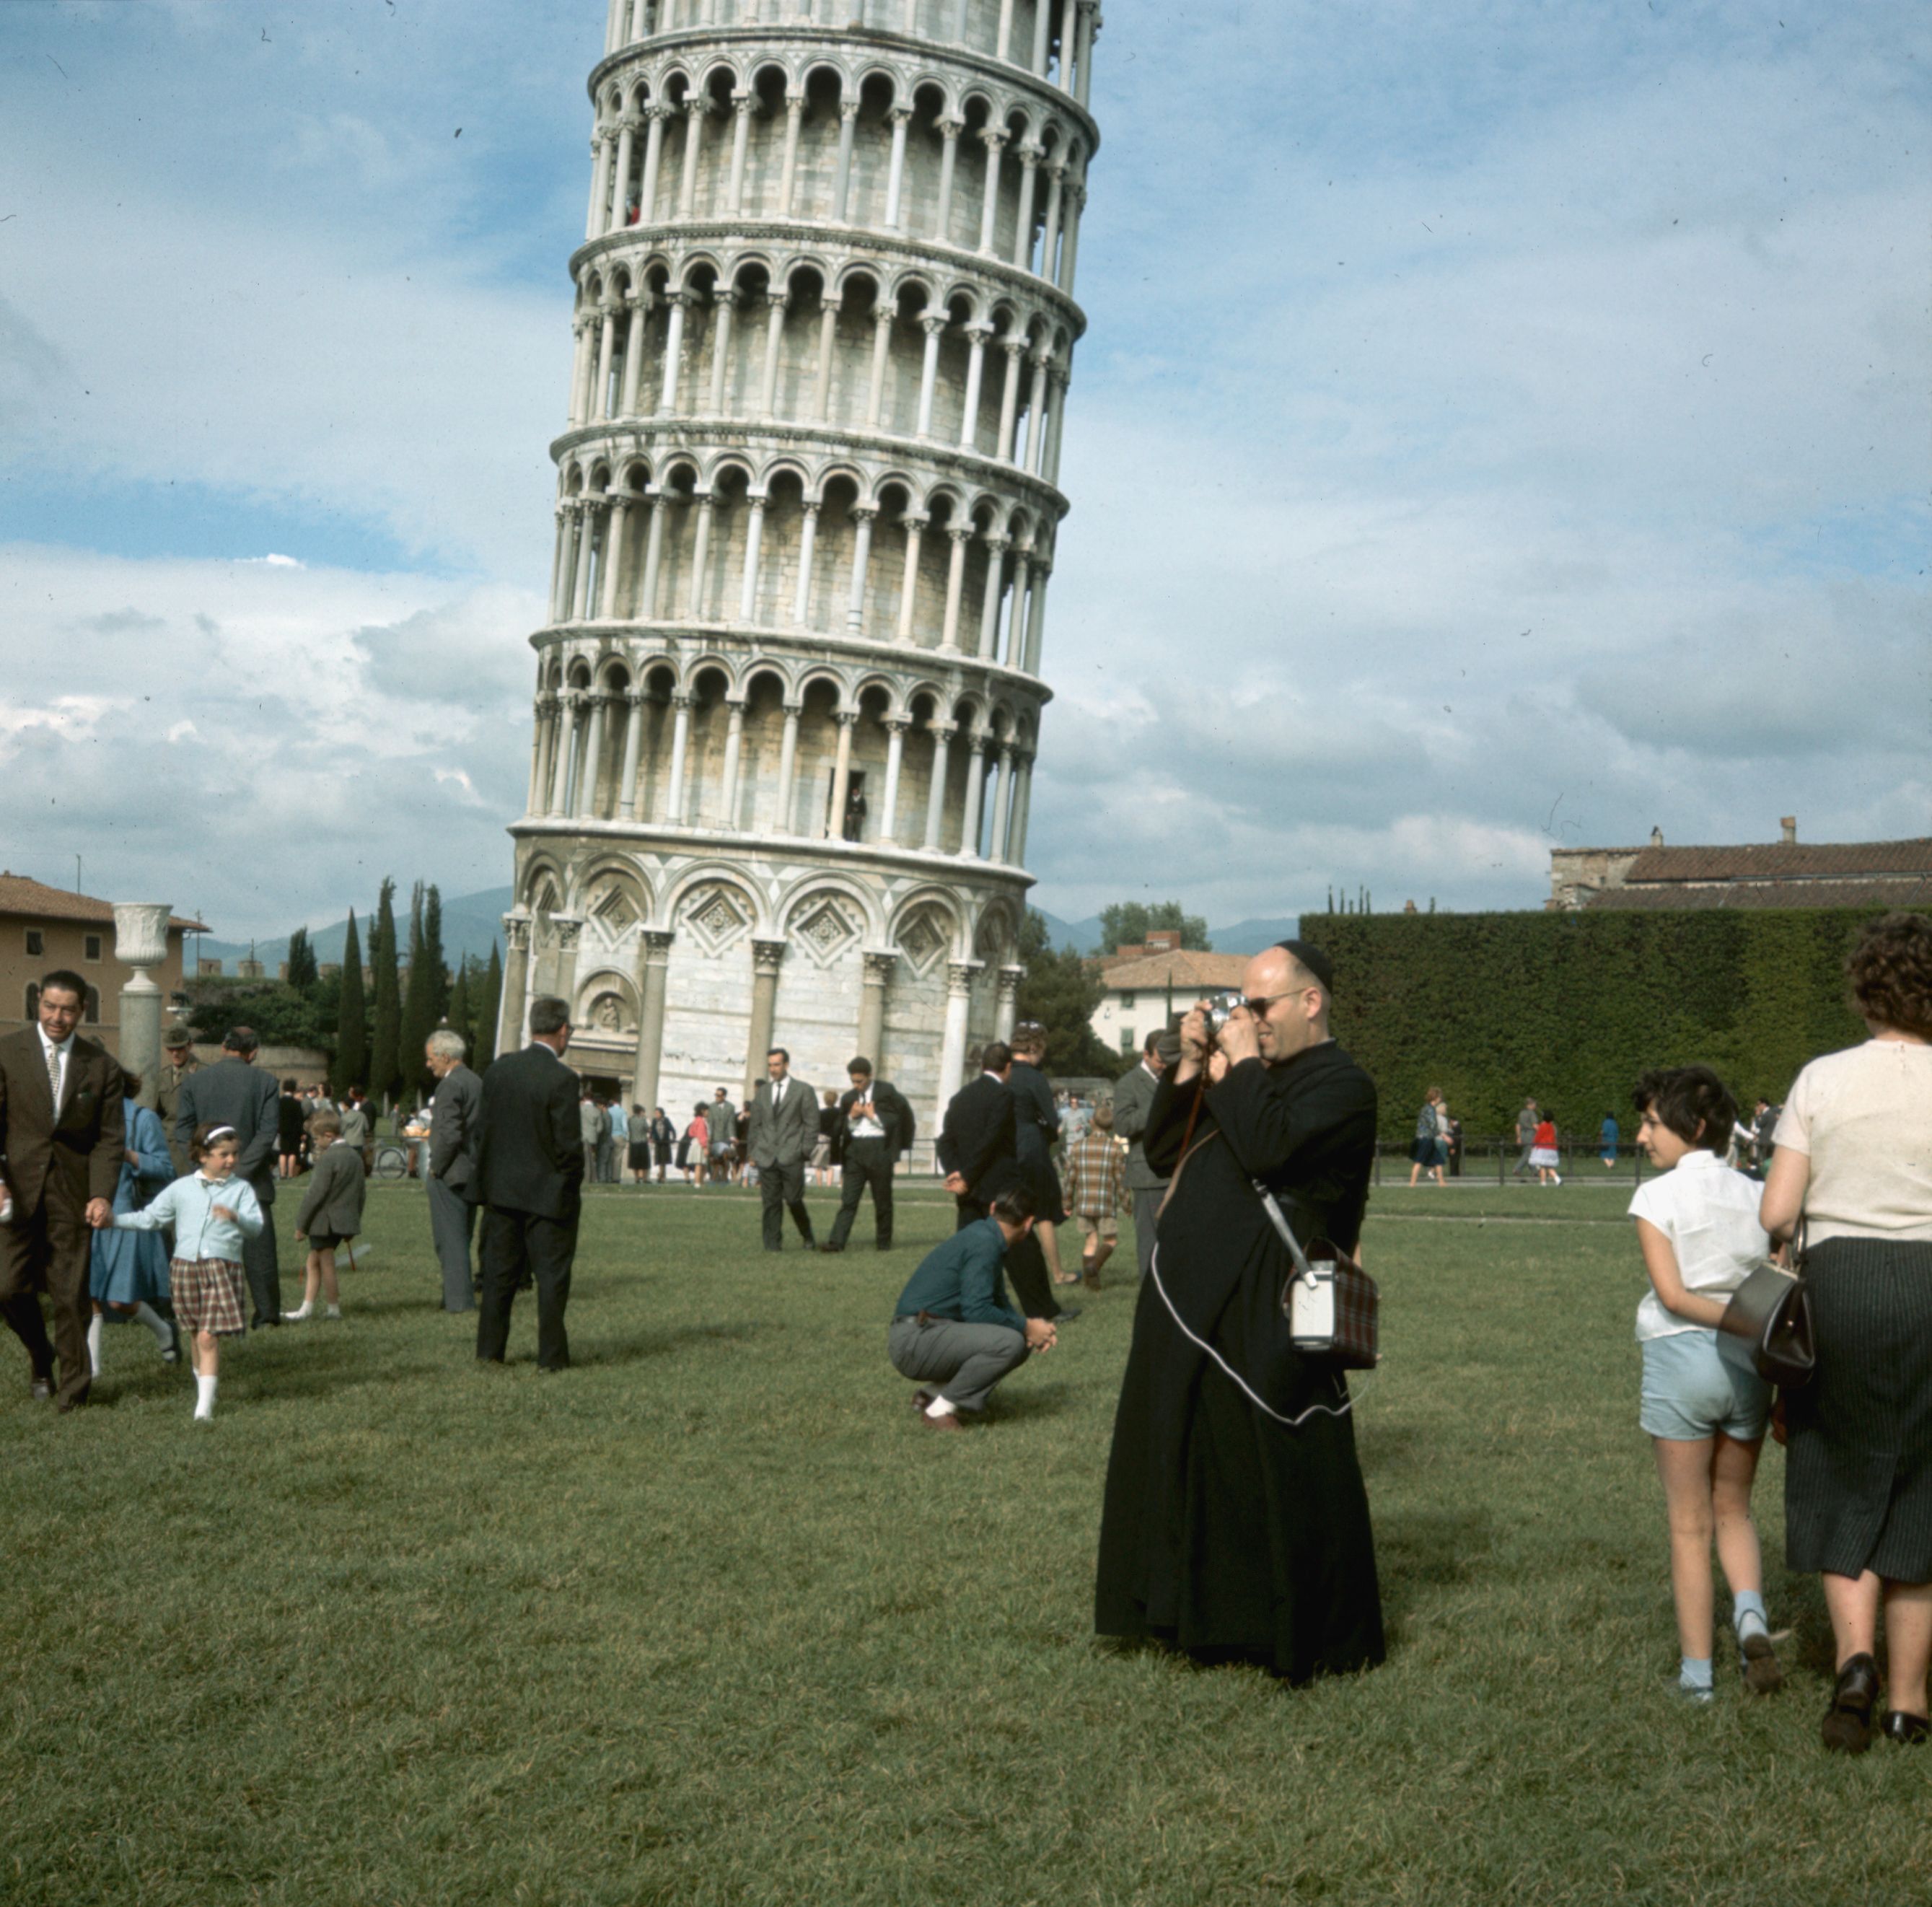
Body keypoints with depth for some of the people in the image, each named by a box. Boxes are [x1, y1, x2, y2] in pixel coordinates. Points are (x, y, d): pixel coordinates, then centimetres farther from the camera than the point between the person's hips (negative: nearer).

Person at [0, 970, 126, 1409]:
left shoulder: (101, 1064, 3)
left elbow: (111, 1137, 2)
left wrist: (103, 1195, -11)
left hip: (72, 1190, 0)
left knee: (71, 1292, 2)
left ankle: (74, 1385, 15)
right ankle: (40, 1357, 25)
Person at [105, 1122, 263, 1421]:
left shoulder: (242, 1189, 3)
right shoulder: (182, 1188, 11)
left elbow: (256, 1225, -9)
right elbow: (150, 1218, 18)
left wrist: (236, 1217, -30)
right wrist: (113, 1219, 10)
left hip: (223, 1267, -3)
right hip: (185, 1265, 3)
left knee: (208, 1337, -11)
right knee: (199, 1337, 11)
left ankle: (204, 1407, -13)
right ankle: (204, 1388, 29)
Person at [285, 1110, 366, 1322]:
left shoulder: (328, 1159, -16)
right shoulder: (355, 1156, 10)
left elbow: (316, 1193, -18)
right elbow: (361, 1192, 15)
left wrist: (301, 1224, -11)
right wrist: (353, 1224, 22)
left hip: (325, 1222, -8)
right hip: (345, 1222, 8)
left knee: (327, 1266, 3)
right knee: (313, 1263, 14)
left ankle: (334, 1310, 9)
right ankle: (306, 1310, 15)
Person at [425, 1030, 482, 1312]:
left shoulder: (450, 1085, -16)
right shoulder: (478, 1083, 12)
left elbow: (450, 1134, -24)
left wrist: (434, 1169, -13)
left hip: (450, 1175, -9)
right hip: (473, 1173, 9)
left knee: (450, 1239, -4)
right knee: (463, 1238, 15)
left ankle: (459, 1300, -4)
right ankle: (461, 1295, 20)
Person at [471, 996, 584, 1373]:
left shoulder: (498, 1070, 1)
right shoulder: (561, 1078, -17)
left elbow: (481, 1129, 6)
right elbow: (569, 1142, -17)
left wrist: (493, 1177, 15)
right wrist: (573, 1186, -2)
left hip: (501, 1189, 5)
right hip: (547, 1192, -5)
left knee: (499, 1272, 13)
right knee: (551, 1276, 5)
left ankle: (489, 1351, 18)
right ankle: (551, 1356, 7)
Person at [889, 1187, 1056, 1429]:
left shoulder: (988, 1239, 15)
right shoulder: (984, 1244, -15)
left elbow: (1000, 1304, 22)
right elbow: (976, 1311, -22)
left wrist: (1030, 1328, 4)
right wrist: (1026, 1327, -10)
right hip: (914, 1340, -10)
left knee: (1023, 1342, 13)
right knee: (1009, 1343, -25)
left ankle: (932, 1392, 10)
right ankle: (939, 1409, -11)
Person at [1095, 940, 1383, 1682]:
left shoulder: (1343, 1085, -8)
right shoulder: (1251, 1075, 17)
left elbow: (1268, 1148, -25)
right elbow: (1163, 1150, 16)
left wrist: (1242, 1064, -13)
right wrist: (1192, 1067, 5)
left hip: (1264, 1321, -9)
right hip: (1192, 1309, 9)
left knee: (1278, 1477, -1)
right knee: (1186, 1460, 16)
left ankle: (1319, 1637, 13)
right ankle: (1201, 1610, 30)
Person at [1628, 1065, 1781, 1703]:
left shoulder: (1656, 1197, -6)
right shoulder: (1754, 1196, 6)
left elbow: (1672, 1293, -15)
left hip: (1681, 1358, -4)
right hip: (1749, 1365, 4)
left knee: (1689, 1525, 6)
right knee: (1734, 1512, 19)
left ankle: (1697, 1671, 9)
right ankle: (1750, 1613, -6)